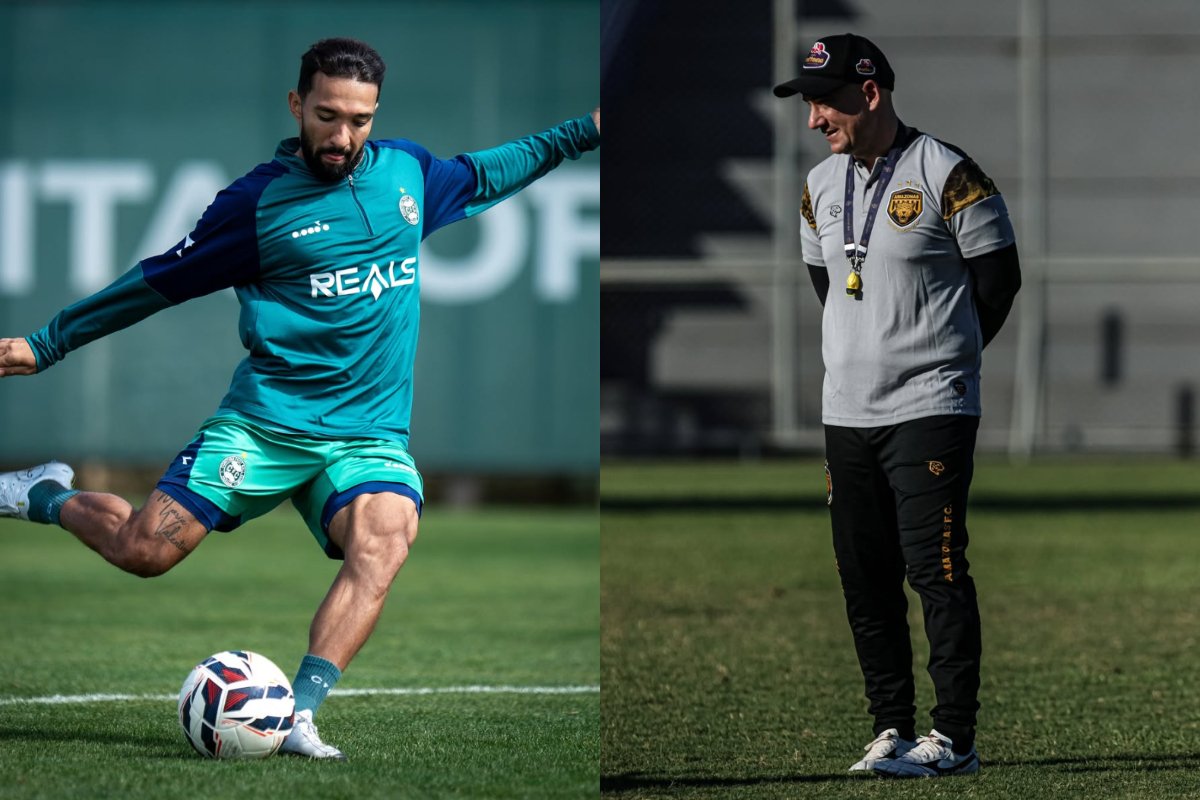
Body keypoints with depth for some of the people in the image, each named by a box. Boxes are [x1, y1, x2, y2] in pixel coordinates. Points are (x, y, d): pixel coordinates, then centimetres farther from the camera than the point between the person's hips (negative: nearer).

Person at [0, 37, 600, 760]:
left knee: (386, 539, -29)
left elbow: (480, 176, 31)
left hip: (371, 435, 2)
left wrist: (584, 133, 30)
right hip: (266, 421, -2)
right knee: (142, 551, -12)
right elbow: (159, 282, 6)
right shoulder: (257, 201, -3)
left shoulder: (406, 171, 9)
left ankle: (299, 717, -35)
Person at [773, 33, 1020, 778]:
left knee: (936, 569, -11)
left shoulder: (949, 175, -10)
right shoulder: (820, 188, 10)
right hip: (846, 411, 7)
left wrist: (939, 359, 4)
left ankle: (955, 737, -8)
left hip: (930, 410, -7)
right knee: (865, 578, 6)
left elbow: (999, 278, -4)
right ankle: (893, 730, 13)